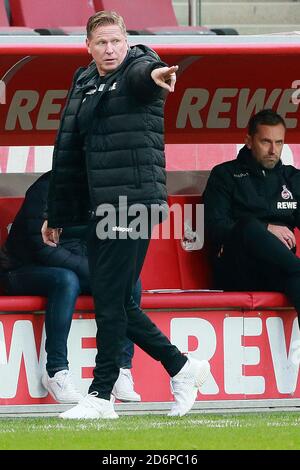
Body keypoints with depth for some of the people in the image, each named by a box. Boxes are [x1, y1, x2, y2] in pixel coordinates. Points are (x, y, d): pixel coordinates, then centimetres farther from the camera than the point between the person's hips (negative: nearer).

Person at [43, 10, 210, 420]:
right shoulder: (83, 86, 16)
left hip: (133, 203, -8)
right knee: (114, 303, 10)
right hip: (98, 209, 8)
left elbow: (143, 71, -32)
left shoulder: (139, 68, -4)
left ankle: (101, 396, -1)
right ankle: (182, 368, 23)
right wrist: (56, 216, 23)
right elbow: (67, 154, 21)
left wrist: (155, 74, -57)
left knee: (111, 301, -7)